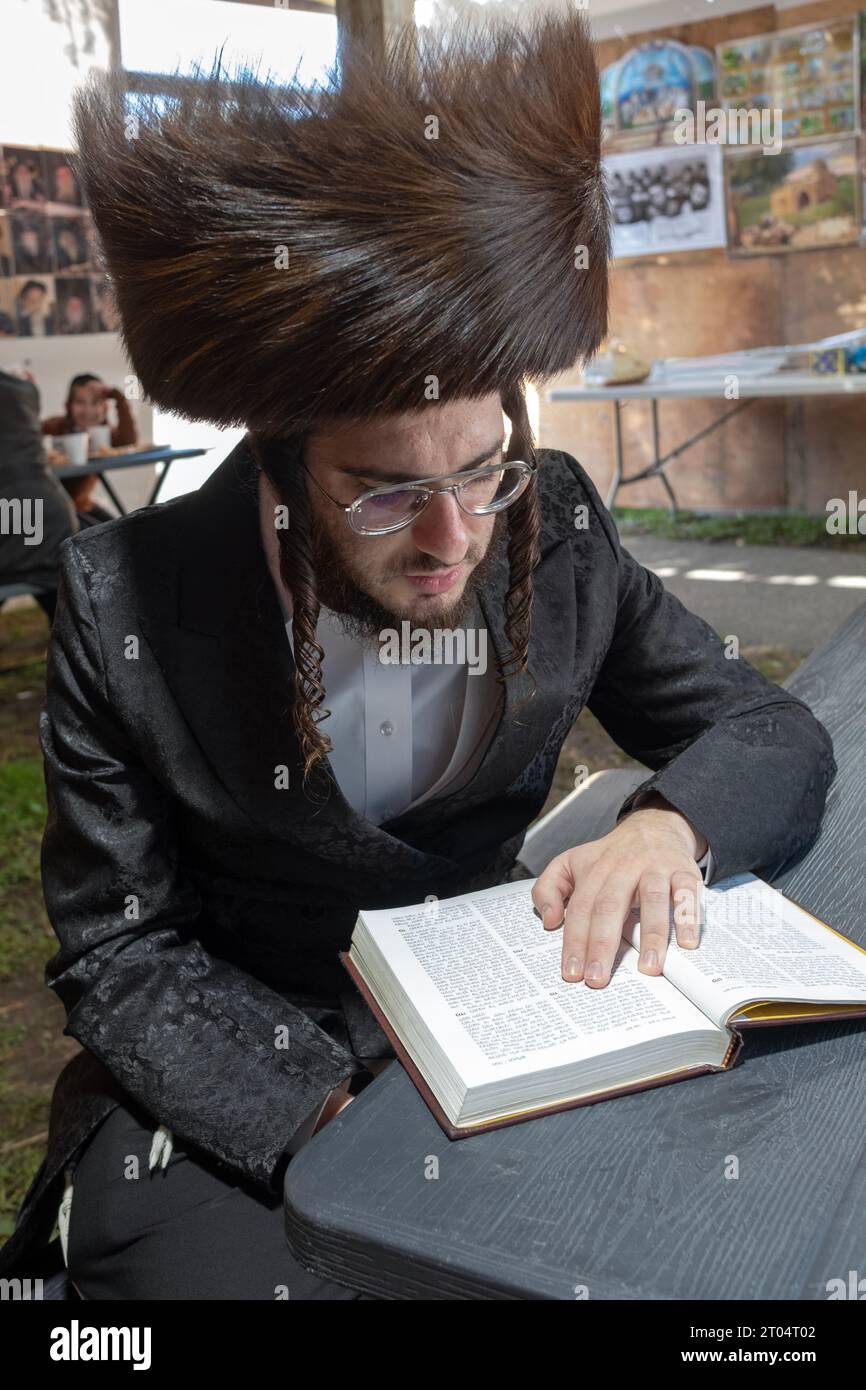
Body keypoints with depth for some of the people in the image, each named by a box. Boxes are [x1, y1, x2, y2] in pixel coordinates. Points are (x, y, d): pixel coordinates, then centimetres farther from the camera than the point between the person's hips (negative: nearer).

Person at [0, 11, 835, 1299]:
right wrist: (332, 1114, -25)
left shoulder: (556, 531, -11)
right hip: (235, 1089, -2)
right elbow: (121, 956, -10)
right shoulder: (130, 606, -17)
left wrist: (667, 824, -25)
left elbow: (775, 732, -2)